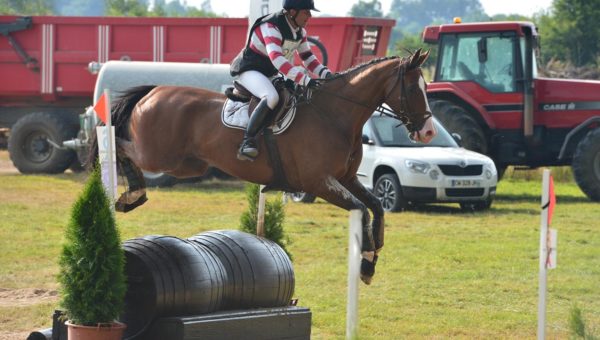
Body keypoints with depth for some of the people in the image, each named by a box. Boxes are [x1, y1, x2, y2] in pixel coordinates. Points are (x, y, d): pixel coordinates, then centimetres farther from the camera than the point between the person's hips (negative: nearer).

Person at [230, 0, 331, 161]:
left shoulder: (299, 31, 1)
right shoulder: (270, 27, -27)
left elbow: (307, 57, 11)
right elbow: (276, 59, -40)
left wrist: (325, 73, -10)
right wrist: (305, 80, -46)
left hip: (269, 75, 10)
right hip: (249, 70, -10)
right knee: (271, 97, -37)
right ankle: (247, 141, -36)